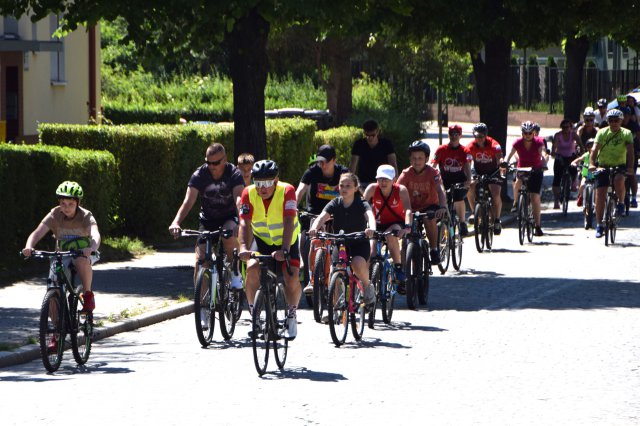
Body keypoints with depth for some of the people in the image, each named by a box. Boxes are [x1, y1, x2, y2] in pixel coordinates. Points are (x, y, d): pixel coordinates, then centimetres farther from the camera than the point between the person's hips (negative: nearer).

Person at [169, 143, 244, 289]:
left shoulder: (234, 174, -18)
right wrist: (176, 223, -43)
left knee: (229, 234, -37)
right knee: (200, 262, -13)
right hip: (207, 220, 2)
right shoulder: (199, 175, -15)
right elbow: (188, 201, -26)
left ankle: (235, 273, -14)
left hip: (229, 218, -2)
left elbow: (239, 199, -33)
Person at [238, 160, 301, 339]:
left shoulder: (287, 191, -26)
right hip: (261, 239, 1)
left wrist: (284, 250, -49)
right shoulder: (249, 194, -20)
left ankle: (292, 314, 7)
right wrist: (244, 248, -46)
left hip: (286, 241, -1)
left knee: (291, 278, -20)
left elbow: (288, 223, -36)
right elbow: (245, 224, -28)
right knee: (252, 268, -25)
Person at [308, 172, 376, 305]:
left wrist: (371, 228, -57)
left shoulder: (361, 204, -11)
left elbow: (370, 215, -32)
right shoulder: (335, 204, -4)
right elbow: (322, 217, -21)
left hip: (359, 243, -3)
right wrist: (314, 228, -45)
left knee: (357, 264, -32)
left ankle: (368, 286, -2)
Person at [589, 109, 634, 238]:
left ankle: (620, 203, -10)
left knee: (619, 180, -36)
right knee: (600, 196, -5)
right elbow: (595, 149, -15)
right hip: (603, 166, 1)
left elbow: (630, 151, -17)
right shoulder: (602, 132, -4)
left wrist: (630, 167, -34)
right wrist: (591, 163, -32)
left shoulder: (626, 134, -5)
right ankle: (599, 225, 7)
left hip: (620, 165, -1)